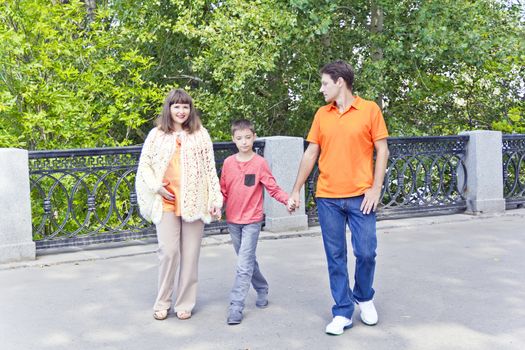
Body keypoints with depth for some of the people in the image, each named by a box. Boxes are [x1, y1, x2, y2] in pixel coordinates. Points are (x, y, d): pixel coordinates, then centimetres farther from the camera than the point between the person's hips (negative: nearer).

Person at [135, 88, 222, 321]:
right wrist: (156, 187, -5)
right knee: (168, 251, -4)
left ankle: (184, 303, 18)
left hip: (194, 202, 1)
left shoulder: (200, 134, 7)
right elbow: (144, 165, 9)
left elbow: (210, 169, 6)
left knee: (190, 254, 5)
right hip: (166, 202, 0)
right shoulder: (157, 135, 6)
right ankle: (162, 302, 14)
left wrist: (216, 200, 1)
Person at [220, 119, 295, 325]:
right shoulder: (228, 163, 3)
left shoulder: (260, 163, -7)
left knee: (244, 265, -9)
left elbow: (273, 188, -7)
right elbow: (223, 191, 9)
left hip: (252, 221, -4)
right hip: (232, 220, 4)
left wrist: (287, 200, -23)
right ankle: (262, 290, 36)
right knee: (248, 260, 16)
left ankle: (236, 306, -8)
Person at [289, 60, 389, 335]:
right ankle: (342, 313, 15)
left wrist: (376, 189, -8)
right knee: (335, 257, 5)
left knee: (366, 253, 0)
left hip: (361, 196, -2)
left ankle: (364, 297, 28)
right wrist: (296, 190, 9)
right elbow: (311, 154, 11)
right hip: (327, 198, 3)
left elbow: (382, 150, 0)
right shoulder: (321, 114, 9)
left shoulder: (370, 110, 0)